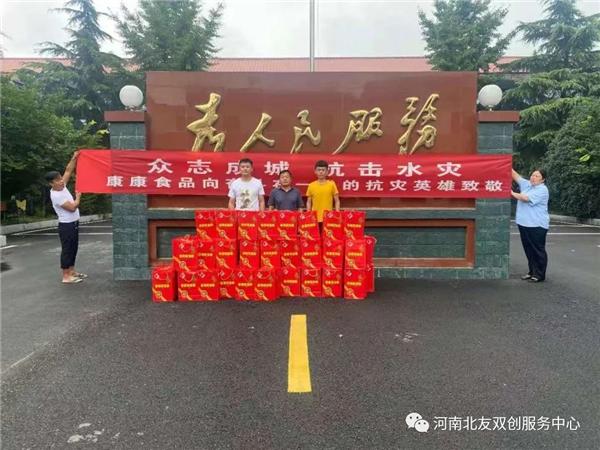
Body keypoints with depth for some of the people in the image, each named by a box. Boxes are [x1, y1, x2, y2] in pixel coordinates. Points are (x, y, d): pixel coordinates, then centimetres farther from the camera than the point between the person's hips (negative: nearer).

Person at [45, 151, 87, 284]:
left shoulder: (62, 187, 3)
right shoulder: (56, 195, -21)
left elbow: (68, 171, 9)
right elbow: (72, 207, -21)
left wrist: (74, 158, -2)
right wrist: (78, 197, -5)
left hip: (73, 224, 9)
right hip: (66, 226, -9)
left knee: (73, 248, 15)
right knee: (67, 249, -4)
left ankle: (71, 271, 24)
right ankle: (66, 276, 3)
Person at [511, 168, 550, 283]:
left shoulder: (542, 190, -11)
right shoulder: (526, 184, 12)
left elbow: (526, 198, -20)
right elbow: (516, 176, 7)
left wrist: (513, 193, -7)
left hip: (537, 225, -8)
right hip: (524, 223, 8)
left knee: (538, 250, 1)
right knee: (529, 250, 14)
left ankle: (540, 275, 8)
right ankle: (532, 272, 24)